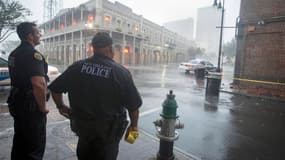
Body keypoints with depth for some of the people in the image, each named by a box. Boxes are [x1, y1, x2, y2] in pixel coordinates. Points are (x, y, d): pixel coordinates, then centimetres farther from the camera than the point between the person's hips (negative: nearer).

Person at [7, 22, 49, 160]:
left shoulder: (14, 54, 11)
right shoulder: (33, 54, -20)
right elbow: (39, 84, -32)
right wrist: (42, 107, -19)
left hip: (17, 104, 9)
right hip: (31, 107, -9)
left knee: (20, 143, 23)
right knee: (34, 147, 6)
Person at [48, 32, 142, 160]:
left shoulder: (77, 67, -6)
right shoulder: (121, 72, -17)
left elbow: (55, 89, 1)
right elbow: (133, 105, -13)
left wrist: (61, 106, 19)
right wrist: (133, 125, 3)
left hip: (82, 126, 4)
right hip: (108, 130, -3)